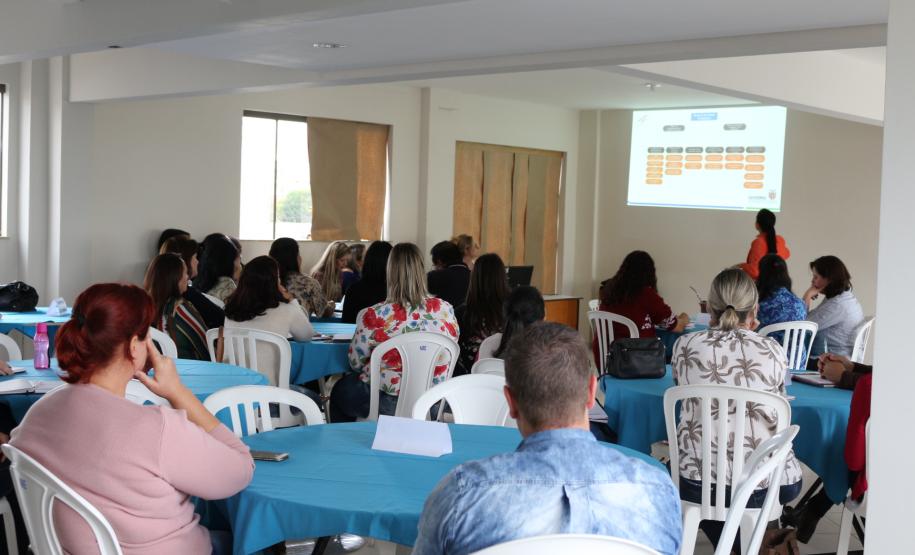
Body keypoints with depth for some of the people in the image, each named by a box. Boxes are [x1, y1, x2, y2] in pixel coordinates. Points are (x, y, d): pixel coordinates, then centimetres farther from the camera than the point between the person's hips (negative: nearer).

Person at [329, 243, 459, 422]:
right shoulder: (446, 310, -8)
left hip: (388, 404, -5)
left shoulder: (375, 316, -20)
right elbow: (448, 360, 7)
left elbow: (355, 362, -6)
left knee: (339, 390, 30)